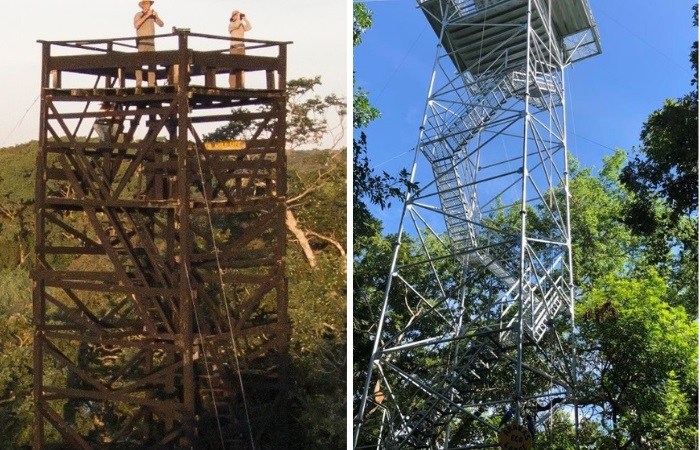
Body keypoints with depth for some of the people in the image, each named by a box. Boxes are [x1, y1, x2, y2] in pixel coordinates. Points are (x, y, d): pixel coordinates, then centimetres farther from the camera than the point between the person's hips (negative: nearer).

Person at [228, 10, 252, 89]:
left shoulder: (242, 25, 21)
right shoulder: (231, 24, 4)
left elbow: (249, 27, 6)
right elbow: (237, 25, -16)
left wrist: (244, 18, 7)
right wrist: (238, 16, -2)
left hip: (242, 47, 6)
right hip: (234, 47, -6)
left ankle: (239, 85, -3)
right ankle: (232, 85, -17)